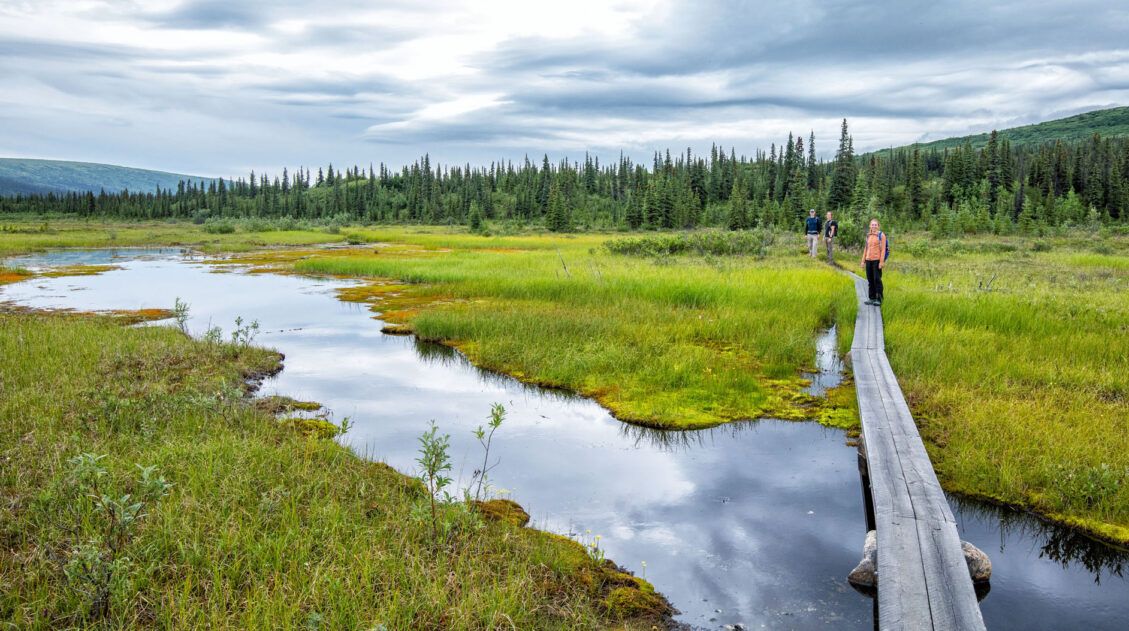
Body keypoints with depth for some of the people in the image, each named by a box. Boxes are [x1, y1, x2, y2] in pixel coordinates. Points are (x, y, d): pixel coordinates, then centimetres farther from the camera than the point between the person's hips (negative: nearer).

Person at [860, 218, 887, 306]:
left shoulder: (881, 235, -4)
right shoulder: (868, 235, 13)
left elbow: (883, 249, -8)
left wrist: (882, 261, -14)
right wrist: (863, 260, 14)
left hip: (877, 260, -6)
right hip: (869, 260, 6)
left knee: (877, 279, -5)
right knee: (870, 280, 8)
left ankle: (879, 299, -1)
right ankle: (872, 298, 16)